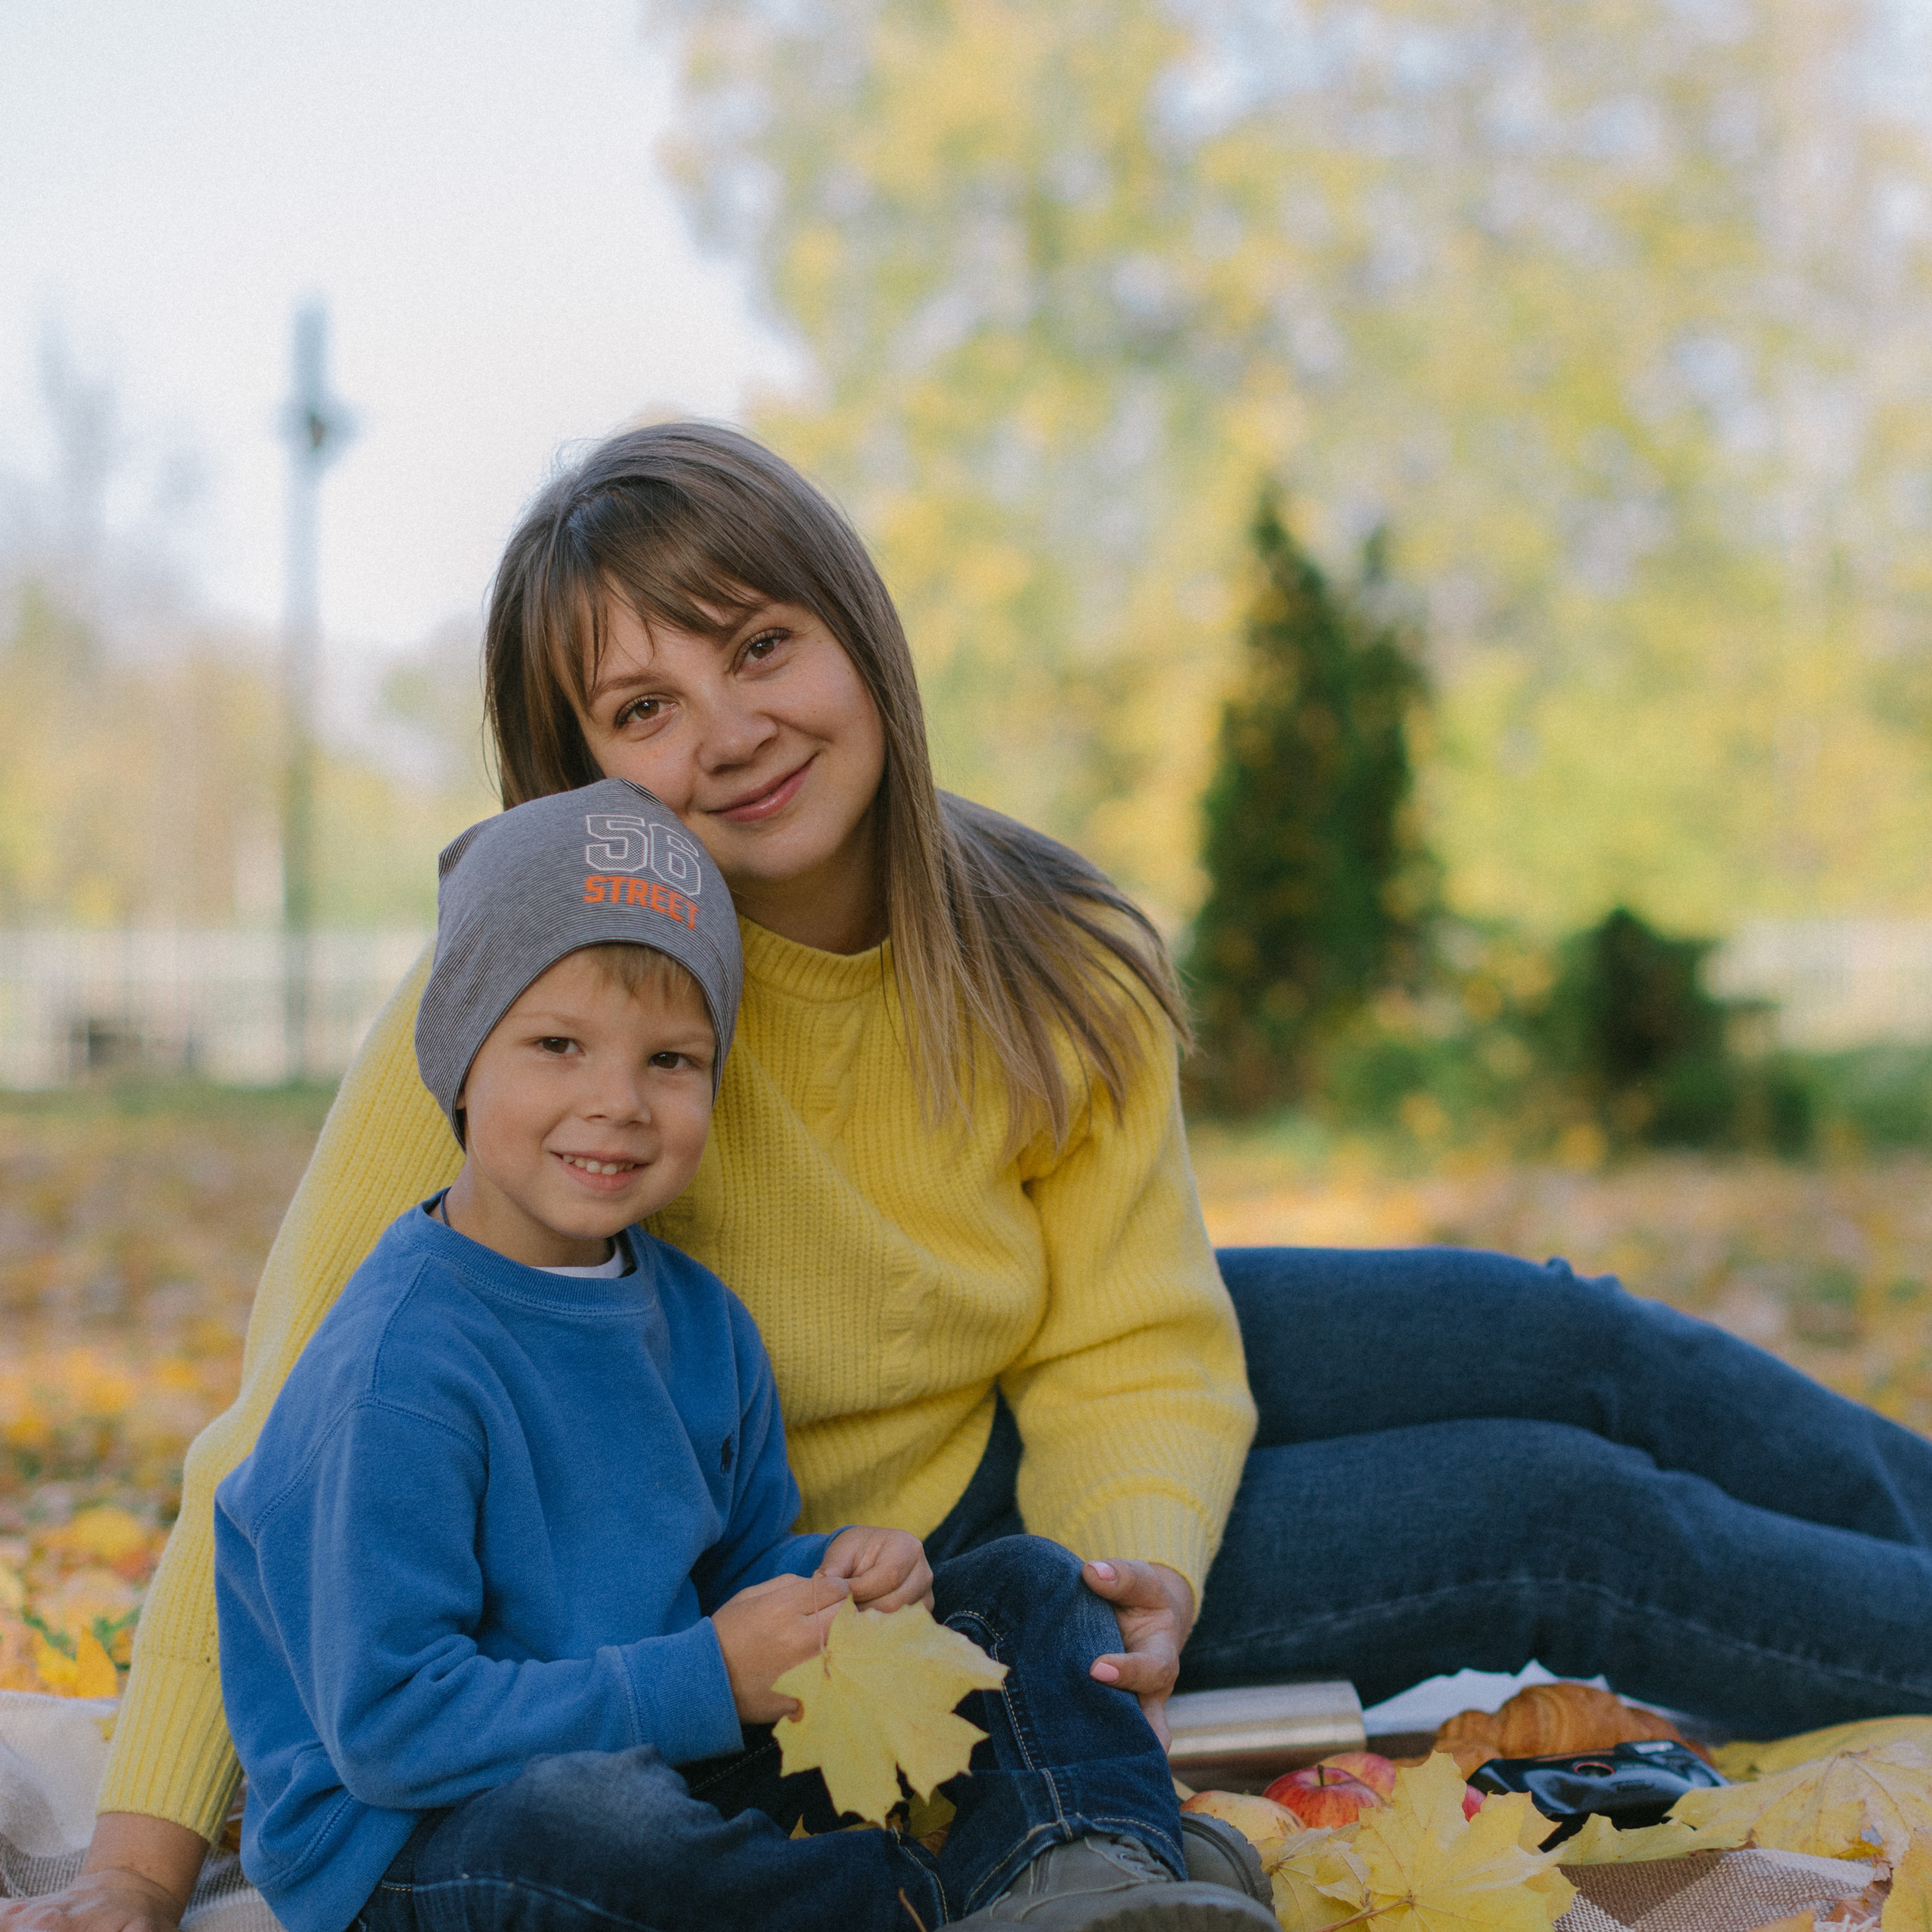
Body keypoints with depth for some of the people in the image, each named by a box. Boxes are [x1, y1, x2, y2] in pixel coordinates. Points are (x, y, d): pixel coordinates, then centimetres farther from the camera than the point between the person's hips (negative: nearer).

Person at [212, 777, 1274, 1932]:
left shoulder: (702, 1322, 5)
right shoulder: (398, 1376, -22)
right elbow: (387, 1723, -25)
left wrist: (834, 1580, -7)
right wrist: (703, 1683, -25)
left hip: (675, 1765, 8)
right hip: (413, 1835, -8)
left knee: (1026, 1589, 5)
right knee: (573, 1816, -43)